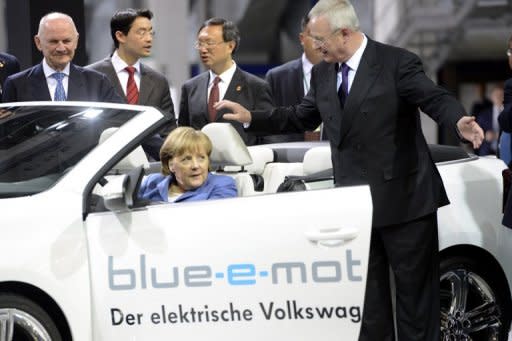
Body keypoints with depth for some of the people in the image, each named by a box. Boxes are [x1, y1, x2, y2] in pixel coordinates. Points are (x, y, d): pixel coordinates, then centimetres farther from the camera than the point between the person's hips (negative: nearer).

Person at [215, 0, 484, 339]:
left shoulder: (397, 63, -11)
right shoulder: (322, 74, 10)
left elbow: (436, 99, -17)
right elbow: (301, 118, 21)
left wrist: (460, 121, -37)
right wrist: (251, 117, 14)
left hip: (404, 198, -6)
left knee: (415, 289, 2)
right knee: (368, 294, 12)